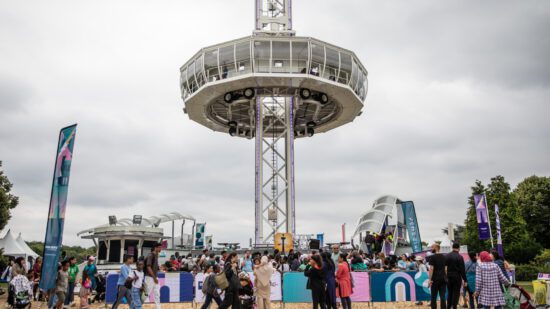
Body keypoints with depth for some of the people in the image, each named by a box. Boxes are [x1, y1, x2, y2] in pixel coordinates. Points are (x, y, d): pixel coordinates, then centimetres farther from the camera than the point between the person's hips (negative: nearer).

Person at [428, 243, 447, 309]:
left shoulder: (432, 257, -9)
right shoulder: (443, 257, 11)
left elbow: (431, 268, -14)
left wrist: (430, 279, -14)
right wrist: (445, 277, 18)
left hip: (435, 279, -5)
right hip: (443, 278, 6)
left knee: (433, 297, 2)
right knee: (442, 296, 6)